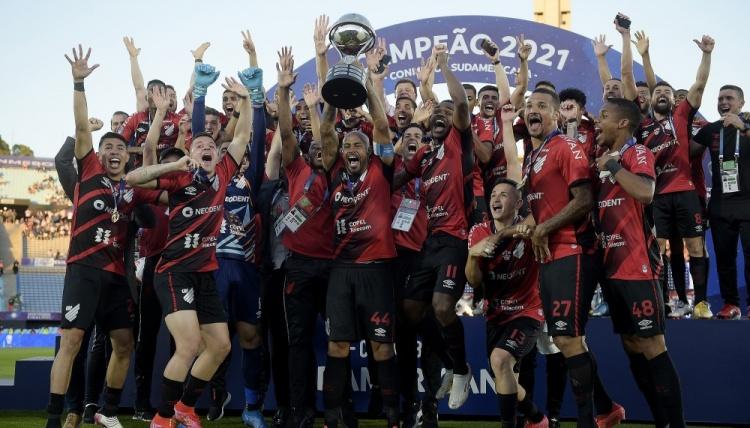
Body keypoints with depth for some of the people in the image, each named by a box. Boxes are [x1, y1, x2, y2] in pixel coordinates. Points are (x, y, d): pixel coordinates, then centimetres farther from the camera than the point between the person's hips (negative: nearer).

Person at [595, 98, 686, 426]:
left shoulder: (638, 153, -8)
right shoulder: (607, 158, 16)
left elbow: (645, 192, -28)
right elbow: (595, 205, 24)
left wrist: (613, 165, -17)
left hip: (638, 265, -9)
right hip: (612, 265, 9)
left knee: (651, 346, -7)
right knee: (631, 345, 10)